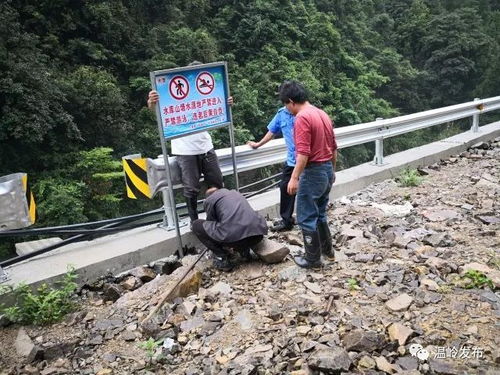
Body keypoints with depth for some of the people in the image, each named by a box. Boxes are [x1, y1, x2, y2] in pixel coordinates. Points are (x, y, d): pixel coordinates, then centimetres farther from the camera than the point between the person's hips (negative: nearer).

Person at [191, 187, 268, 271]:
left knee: (196, 225, 14)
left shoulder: (209, 200, 16)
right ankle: (244, 249, 22)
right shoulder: (235, 192, 33)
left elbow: (211, 222, 25)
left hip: (234, 236, -6)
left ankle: (222, 257, 9)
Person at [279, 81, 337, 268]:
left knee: (306, 217, 3)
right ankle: (327, 248, 34)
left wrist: (294, 178, -21)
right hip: (327, 170, 9)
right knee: (320, 213, 22)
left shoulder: (302, 118, -17)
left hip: (313, 172, -9)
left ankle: (313, 258, 13)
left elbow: (303, 153, -24)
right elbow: (333, 147, 15)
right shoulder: (322, 114, 10)